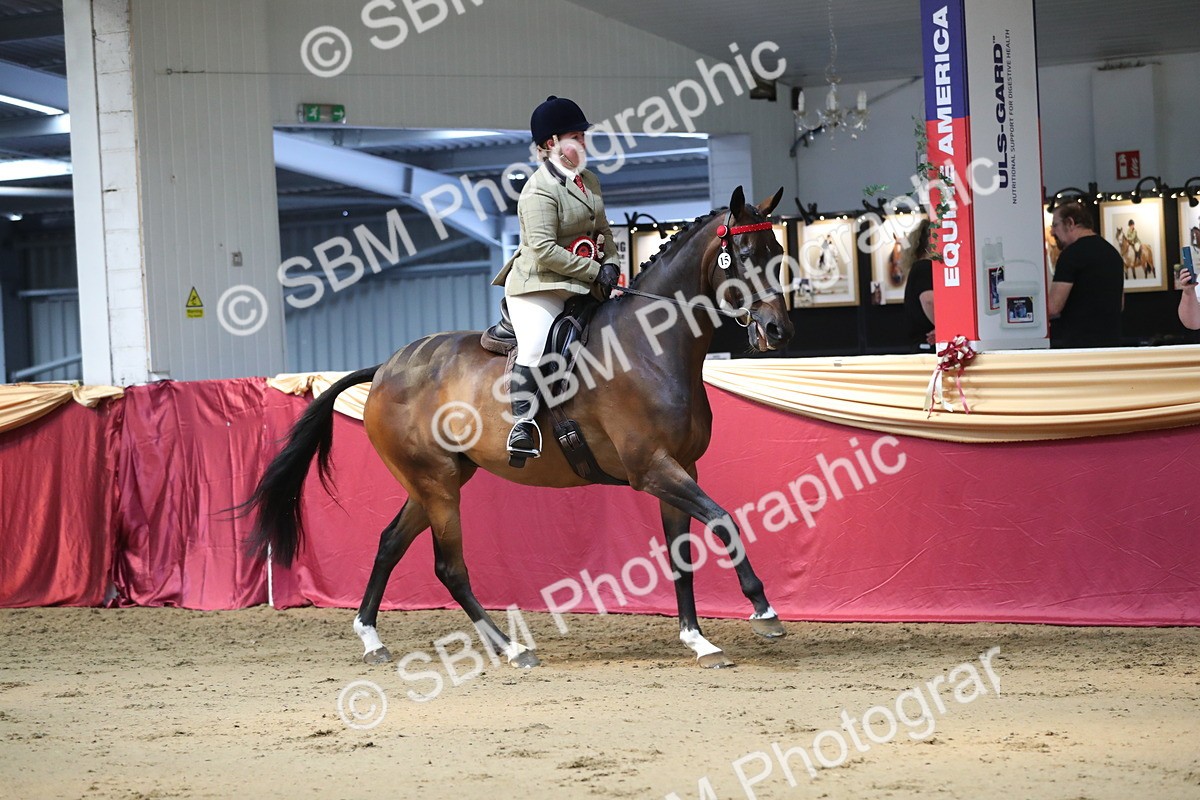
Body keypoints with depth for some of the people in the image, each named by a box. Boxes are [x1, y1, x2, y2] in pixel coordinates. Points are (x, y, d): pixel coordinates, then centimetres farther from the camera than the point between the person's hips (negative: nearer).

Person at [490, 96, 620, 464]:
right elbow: (544, 250, -23)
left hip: (579, 287, 9)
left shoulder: (588, 181, 13)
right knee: (533, 348, -22)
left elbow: (602, 230, 26)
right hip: (538, 285, -9)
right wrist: (595, 272, -19)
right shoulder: (540, 191, -15)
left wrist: (612, 265, 5)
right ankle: (522, 424, -24)